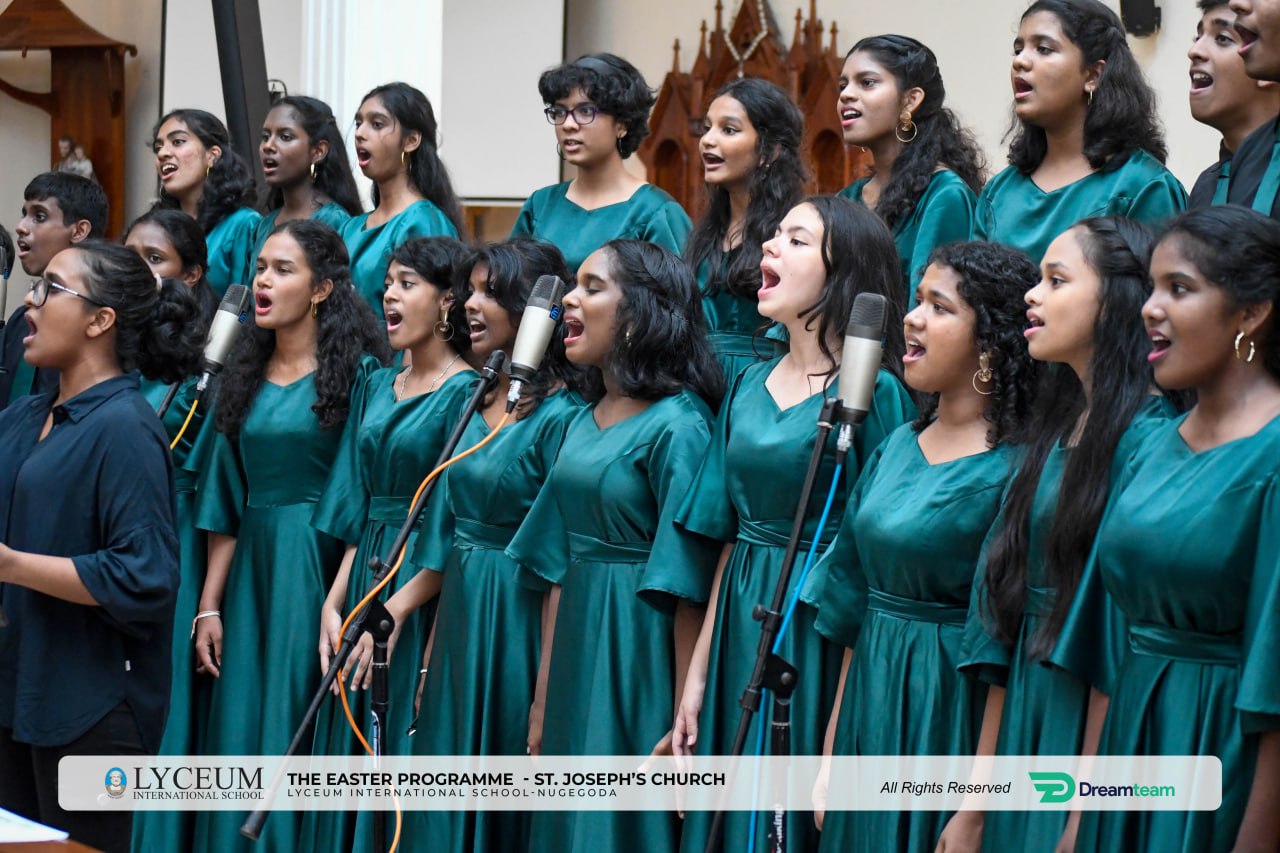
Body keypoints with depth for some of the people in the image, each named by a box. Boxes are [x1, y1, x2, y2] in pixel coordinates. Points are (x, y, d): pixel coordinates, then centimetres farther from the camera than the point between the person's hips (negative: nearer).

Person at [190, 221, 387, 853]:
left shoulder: (356, 372, -6)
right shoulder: (247, 373, 11)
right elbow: (226, 500, 11)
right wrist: (209, 605, 5)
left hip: (318, 569, -5)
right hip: (251, 569, 5)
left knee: (297, 734, -3)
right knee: (239, 732, 6)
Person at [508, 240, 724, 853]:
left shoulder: (677, 426, -14)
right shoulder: (584, 422, 10)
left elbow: (688, 585, -16)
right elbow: (558, 567, 12)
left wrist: (684, 720, -16)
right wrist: (543, 700, 11)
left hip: (637, 657, -8)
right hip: (576, 650, 8)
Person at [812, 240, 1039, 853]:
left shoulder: (1012, 473, -14)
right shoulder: (898, 447, 8)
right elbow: (854, 611, 12)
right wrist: (831, 753, 11)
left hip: (948, 719, -7)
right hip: (869, 711, 7)